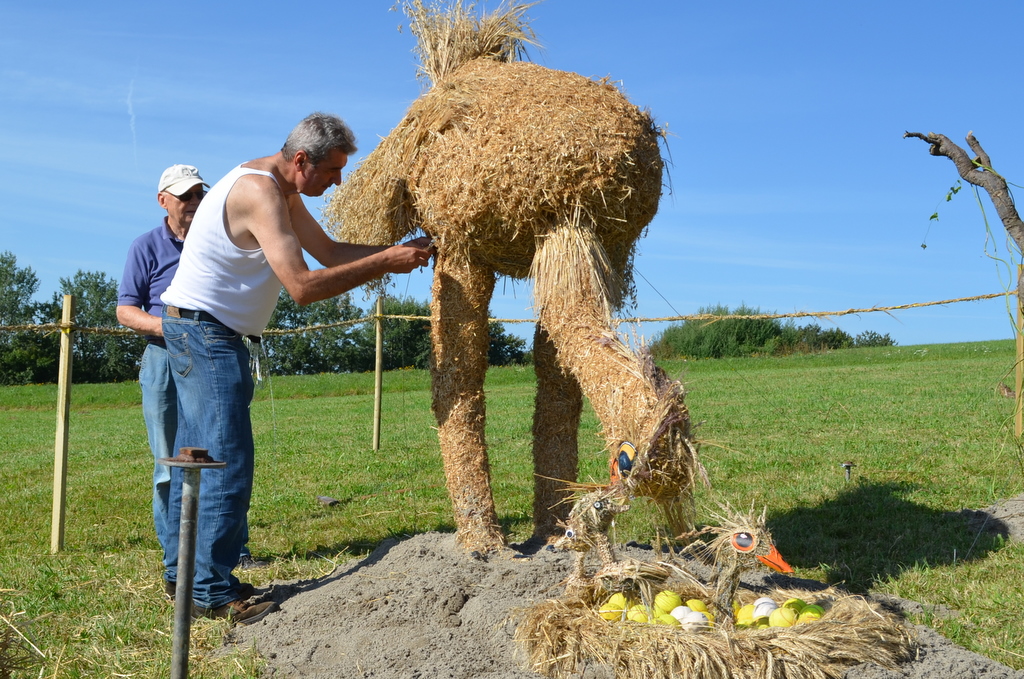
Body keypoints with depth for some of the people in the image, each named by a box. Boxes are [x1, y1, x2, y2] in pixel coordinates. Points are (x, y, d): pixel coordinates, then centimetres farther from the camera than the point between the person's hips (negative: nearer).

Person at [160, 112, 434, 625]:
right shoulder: (260, 192, -22)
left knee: (198, 459, 14)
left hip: (202, 333, 11)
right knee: (227, 462, -10)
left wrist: (400, 250, 3)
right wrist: (383, 264, -23)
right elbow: (303, 286, -28)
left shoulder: (283, 189, 10)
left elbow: (328, 250, 14)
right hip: (203, 330, -11)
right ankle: (212, 593, -4)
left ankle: (186, 574, 23)